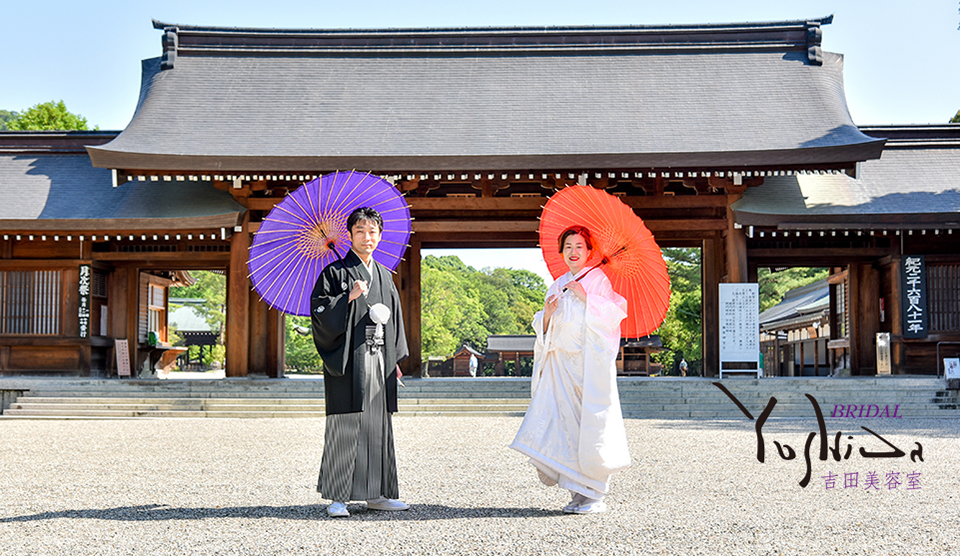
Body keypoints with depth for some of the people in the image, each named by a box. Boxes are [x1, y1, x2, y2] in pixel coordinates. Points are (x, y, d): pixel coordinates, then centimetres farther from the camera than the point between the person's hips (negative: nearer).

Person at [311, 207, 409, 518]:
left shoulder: (385, 276, 18)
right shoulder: (335, 272, 0)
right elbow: (319, 311, -8)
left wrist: (395, 359, 16)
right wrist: (348, 297, -21)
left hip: (379, 361, 6)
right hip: (349, 360, -6)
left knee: (379, 426, 8)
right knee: (344, 428, -7)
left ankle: (376, 494, 15)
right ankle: (337, 497, -2)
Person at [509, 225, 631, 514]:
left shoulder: (599, 279, 3)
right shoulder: (558, 285, 18)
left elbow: (615, 312, -8)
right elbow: (544, 328, 18)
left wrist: (586, 298, -14)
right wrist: (547, 312, -2)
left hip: (590, 362, -5)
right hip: (561, 363, 5)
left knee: (591, 423, -6)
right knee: (560, 422, -5)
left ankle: (593, 494, 2)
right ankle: (579, 490, 4)